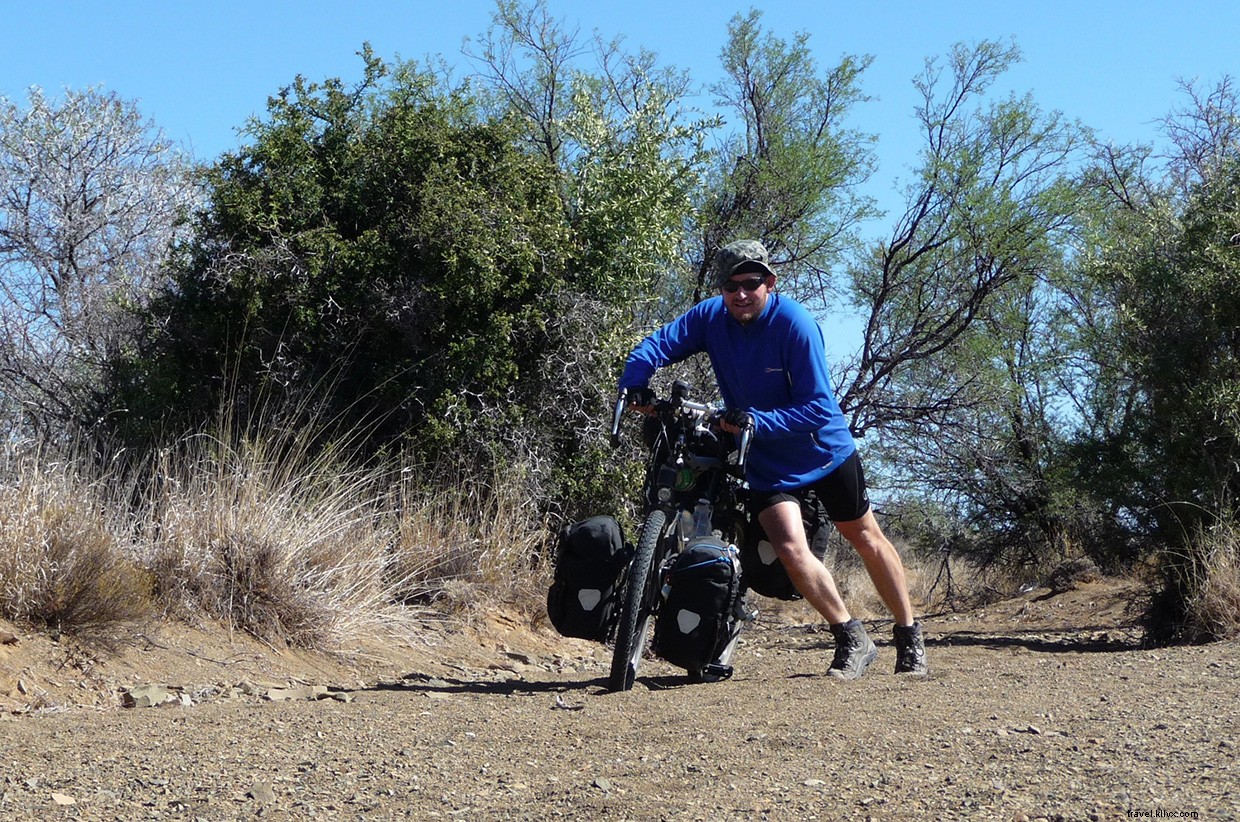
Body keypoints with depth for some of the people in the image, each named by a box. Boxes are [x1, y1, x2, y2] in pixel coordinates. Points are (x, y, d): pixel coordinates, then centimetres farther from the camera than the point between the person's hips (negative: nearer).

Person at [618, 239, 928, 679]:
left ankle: (910, 638, 29)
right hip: (766, 460, 2)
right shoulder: (710, 317, -13)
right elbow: (656, 346, -14)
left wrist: (755, 420, -38)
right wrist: (635, 386, -34)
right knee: (791, 549, -16)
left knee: (866, 540, 12)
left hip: (824, 448, -2)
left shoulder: (795, 323, -25)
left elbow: (819, 407, -27)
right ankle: (853, 640, 1)